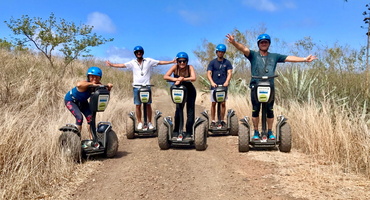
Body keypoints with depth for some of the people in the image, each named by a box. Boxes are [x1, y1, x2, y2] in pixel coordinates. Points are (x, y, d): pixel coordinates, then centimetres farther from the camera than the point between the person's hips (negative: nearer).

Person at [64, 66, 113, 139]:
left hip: (82, 101, 6)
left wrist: (109, 86, -39)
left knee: (90, 117, -5)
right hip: (70, 100, -6)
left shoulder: (97, 85, -18)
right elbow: (79, 85, -61)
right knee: (79, 117, -22)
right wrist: (91, 84, -55)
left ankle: (92, 139, 4)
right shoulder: (85, 84, -38)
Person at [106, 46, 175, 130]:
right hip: (136, 87, 1)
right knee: (138, 105, 3)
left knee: (148, 105, 1)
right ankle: (139, 122, 13)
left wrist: (172, 61, -2)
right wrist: (111, 65, -4)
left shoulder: (149, 61, 6)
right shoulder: (133, 63, 9)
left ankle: (150, 122, 10)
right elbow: (122, 65, 6)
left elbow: (160, 62, 4)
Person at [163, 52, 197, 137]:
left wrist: (182, 79, -44)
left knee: (190, 111, -3)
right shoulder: (175, 67, -18)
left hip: (190, 91, -1)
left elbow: (194, 78, -38)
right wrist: (176, 79, -43)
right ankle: (176, 130, 14)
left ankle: (189, 131, 6)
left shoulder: (190, 67, -21)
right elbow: (165, 77, -30)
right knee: (178, 110, -1)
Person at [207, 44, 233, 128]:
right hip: (214, 86, 0)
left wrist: (227, 82, -22)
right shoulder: (212, 62, 5)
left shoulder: (227, 62, 6)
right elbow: (208, 73, -3)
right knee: (213, 103, 0)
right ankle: (213, 121, 6)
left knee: (223, 103, 0)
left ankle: (222, 120, 9)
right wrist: (212, 82, -20)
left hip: (223, 85, 0)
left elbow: (229, 73, -4)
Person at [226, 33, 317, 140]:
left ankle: (270, 132, 17)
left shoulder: (274, 56, 15)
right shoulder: (253, 55, 6)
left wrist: (305, 59, 8)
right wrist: (234, 42, -29)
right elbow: (244, 49, -10)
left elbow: (288, 58, 12)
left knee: (270, 110, 4)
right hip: (256, 87, -2)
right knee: (255, 110, 1)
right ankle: (256, 132, 13)